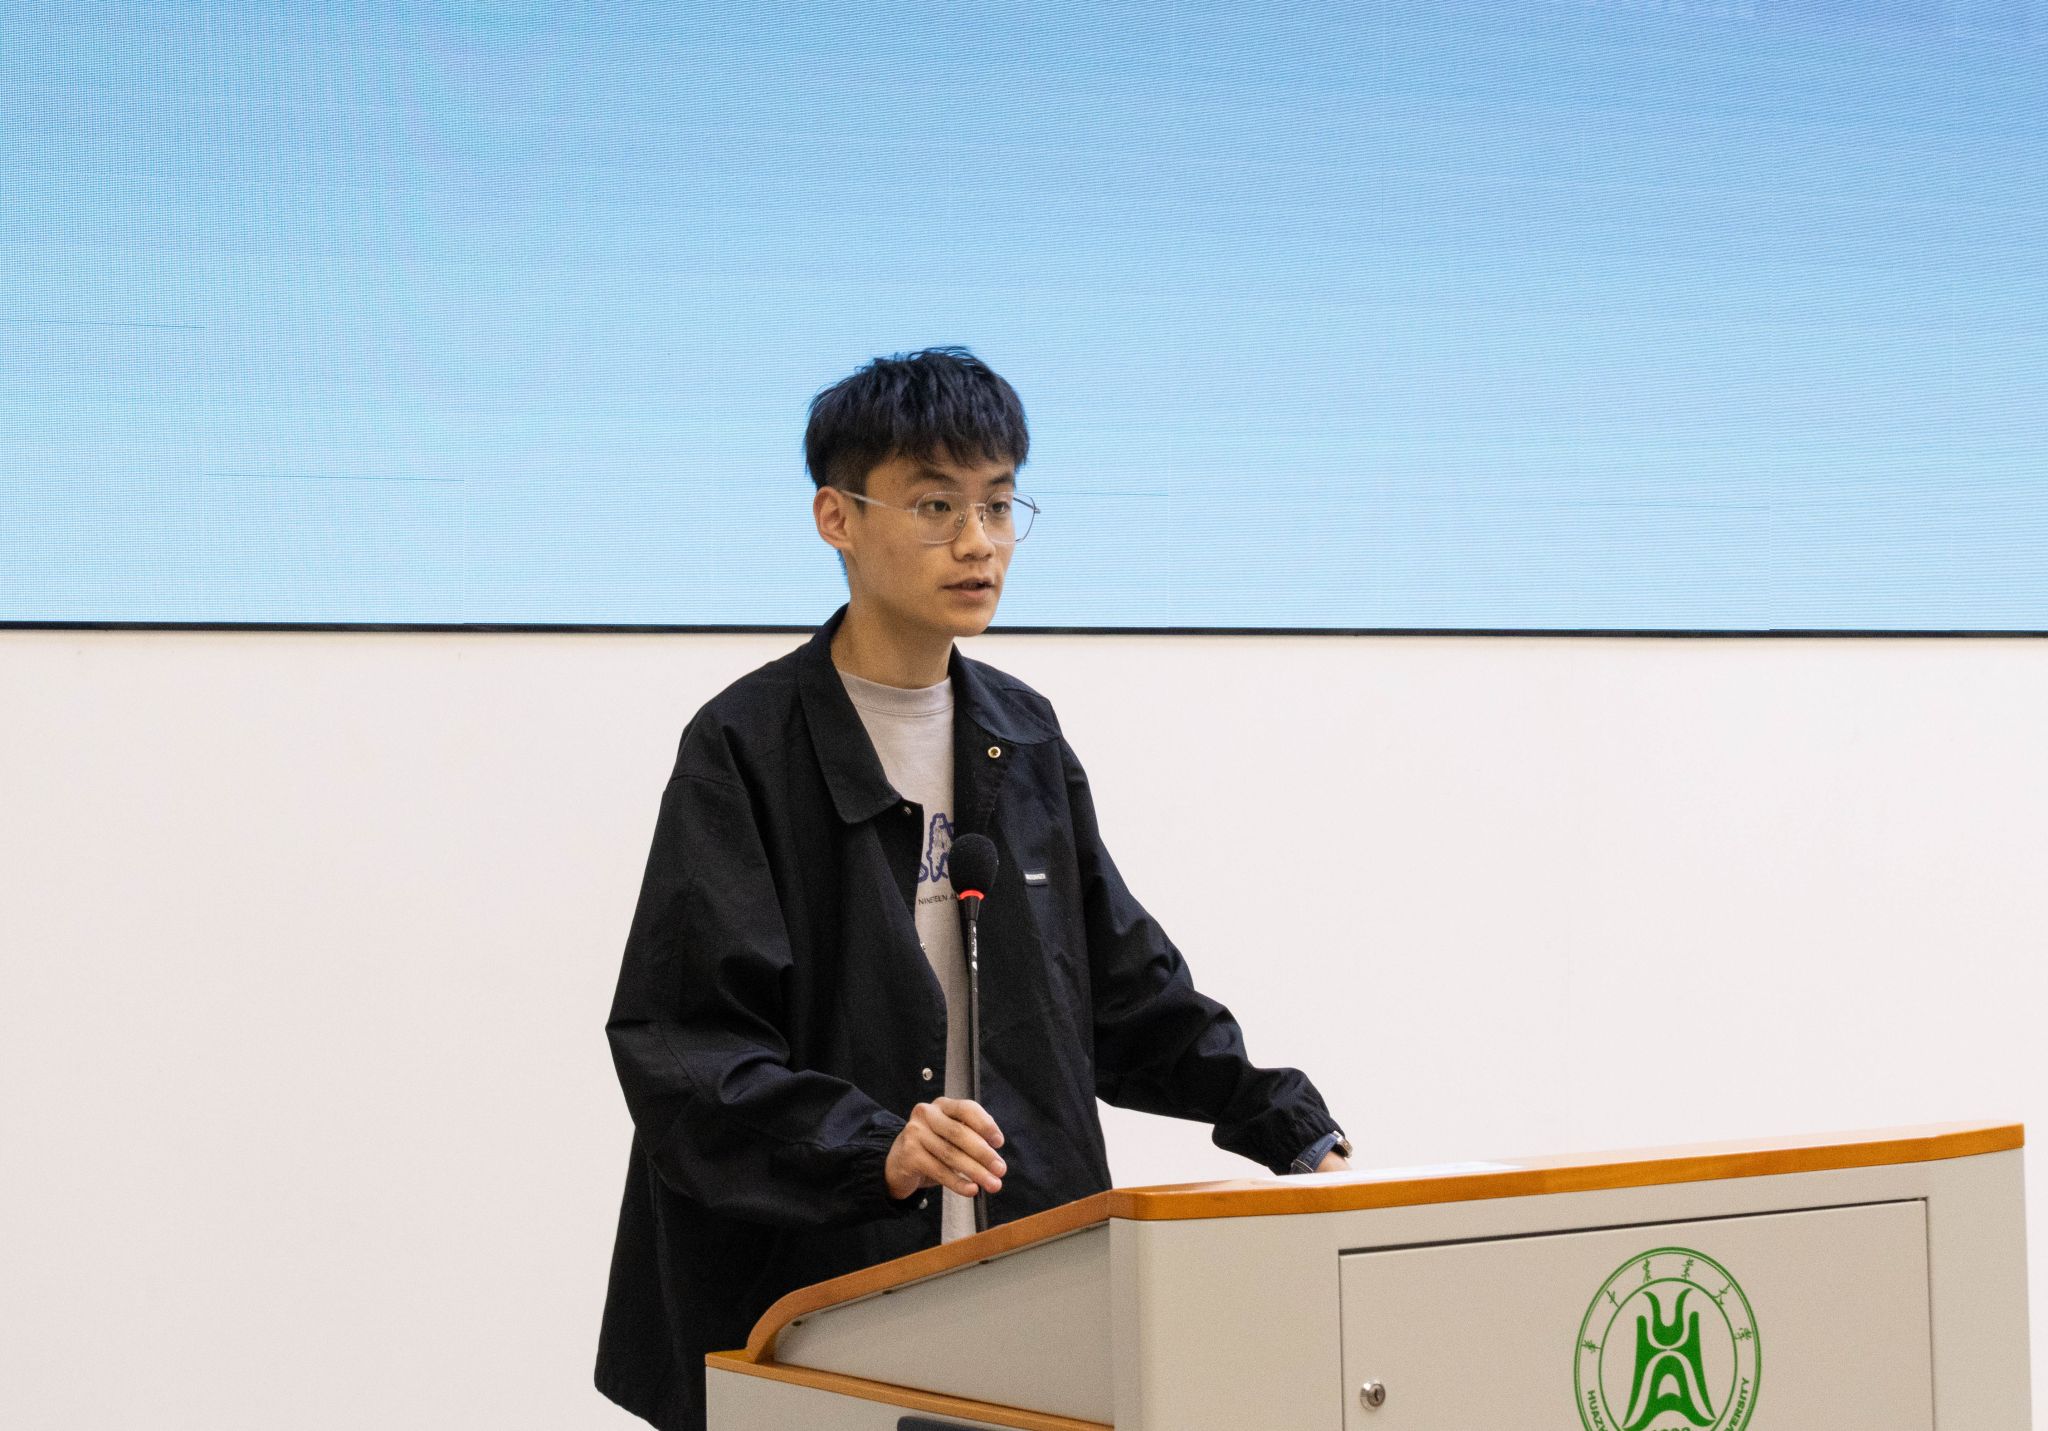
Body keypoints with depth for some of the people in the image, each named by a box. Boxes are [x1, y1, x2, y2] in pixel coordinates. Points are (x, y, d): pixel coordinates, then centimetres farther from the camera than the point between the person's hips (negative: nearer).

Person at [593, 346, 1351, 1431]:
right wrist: (874, 1150, -28)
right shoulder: (746, 747, -6)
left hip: (1032, 1267, 5)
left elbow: (1120, 981, 19)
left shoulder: (1023, 736, 13)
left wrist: (1292, 1127, 9)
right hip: (811, 1291, -5)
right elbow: (681, 1039, -14)